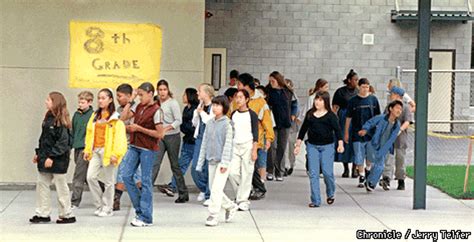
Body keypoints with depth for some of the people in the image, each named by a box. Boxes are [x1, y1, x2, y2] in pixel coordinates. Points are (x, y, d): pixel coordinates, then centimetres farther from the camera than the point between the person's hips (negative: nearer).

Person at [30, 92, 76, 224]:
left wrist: (51, 156, -22)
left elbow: (63, 142, -20)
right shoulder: (48, 118, 9)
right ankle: (43, 214, 15)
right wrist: (39, 153, 14)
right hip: (45, 159, 8)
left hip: (58, 160, -8)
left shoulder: (61, 121, -16)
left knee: (61, 187, 2)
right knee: (42, 185, 9)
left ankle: (67, 215, 13)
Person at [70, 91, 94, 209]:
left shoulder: (93, 115, -9)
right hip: (77, 147, 7)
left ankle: (75, 201, -6)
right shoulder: (76, 114, 12)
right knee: (86, 175, 13)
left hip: (85, 148, -7)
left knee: (78, 175, -8)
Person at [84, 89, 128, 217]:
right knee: (91, 177, -3)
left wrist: (115, 154, -17)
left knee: (108, 181, 2)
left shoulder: (115, 118, -5)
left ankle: (107, 208, 12)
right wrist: (87, 150, 11)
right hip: (95, 151, 6)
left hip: (107, 151, -6)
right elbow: (90, 133, 16)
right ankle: (99, 205, 11)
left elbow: (119, 137, -11)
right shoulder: (95, 116, 15)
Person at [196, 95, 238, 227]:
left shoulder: (227, 124, -8)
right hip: (212, 160, 6)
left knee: (216, 188, -10)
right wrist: (200, 162, 11)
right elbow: (204, 143, 13)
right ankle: (230, 206, 29)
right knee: (213, 188, 9)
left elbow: (228, 144, -11)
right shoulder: (209, 123, 10)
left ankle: (213, 216, -5)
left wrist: (224, 163, -17)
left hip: (222, 161, -6)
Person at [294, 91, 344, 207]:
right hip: (312, 145, 3)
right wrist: (298, 144, 14)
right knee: (313, 174, -2)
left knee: (327, 172, -5)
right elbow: (303, 129, 16)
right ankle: (315, 201, 2)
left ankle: (330, 194, 24)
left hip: (327, 146, -3)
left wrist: (340, 144, -17)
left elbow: (337, 130, -4)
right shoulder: (310, 114, 9)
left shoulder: (331, 115, -1)